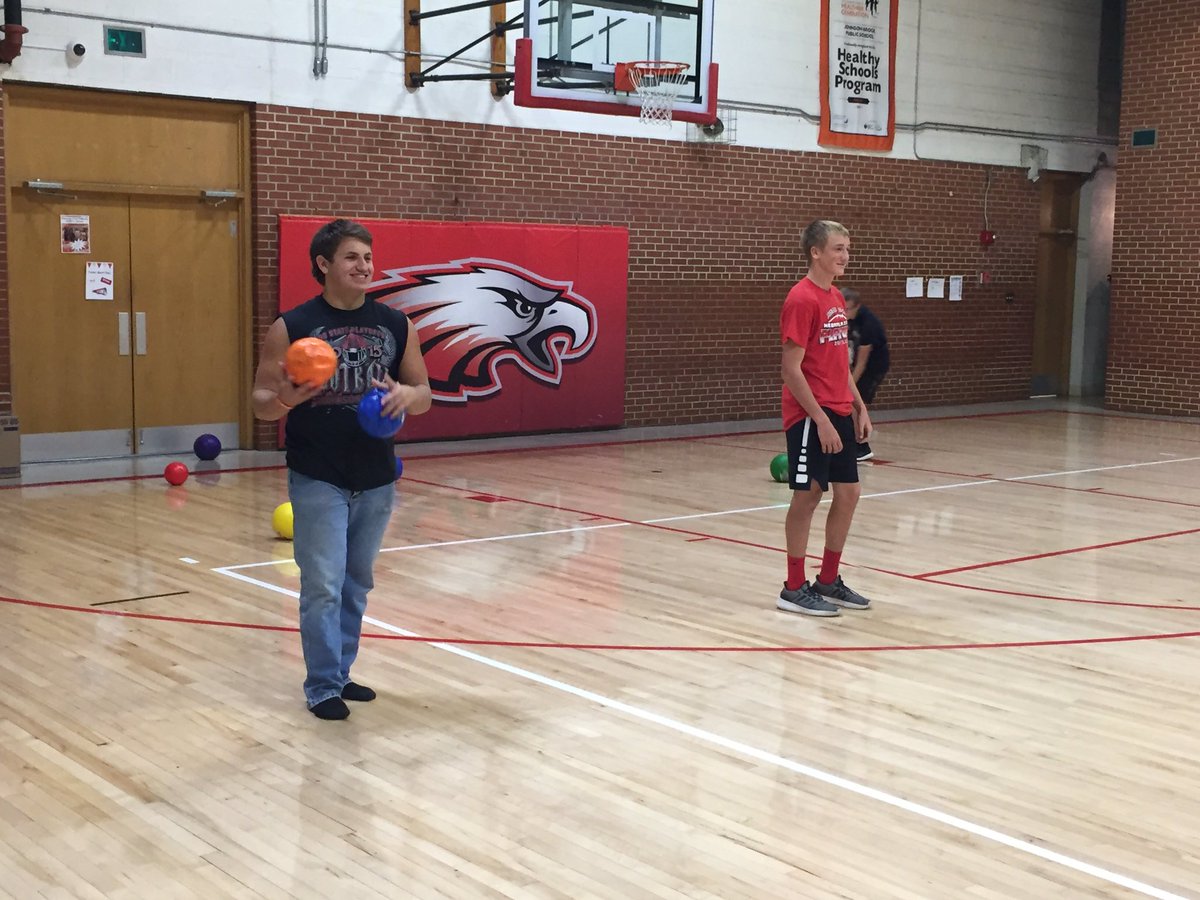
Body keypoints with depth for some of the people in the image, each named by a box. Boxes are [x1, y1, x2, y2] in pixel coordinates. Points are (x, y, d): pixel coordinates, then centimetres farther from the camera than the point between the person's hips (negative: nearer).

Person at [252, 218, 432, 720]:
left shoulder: (396, 326, 3)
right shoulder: (290, 328, -6)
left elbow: (424, 395, 9)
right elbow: (261, 402, -4)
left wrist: (406, 394, -15)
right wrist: (285, 399, -27)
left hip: (377, 479, 4)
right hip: (318, 480, -4)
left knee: (357, 583, 14)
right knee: (323, 587, -3)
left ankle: (340, 672, 29)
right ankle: (322, 686, 9)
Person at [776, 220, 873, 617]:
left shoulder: (837, 298, 13)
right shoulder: (801, 300, -15)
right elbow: (791, 368, -18)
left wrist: (859, 407, 15)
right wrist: (821, 420, -20)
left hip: (839, 413, 9)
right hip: (810, 416, -9)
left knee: (848, 493, 11)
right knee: (808, 494, -2)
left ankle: (828, 581, 23)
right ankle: (794, 589, 9)